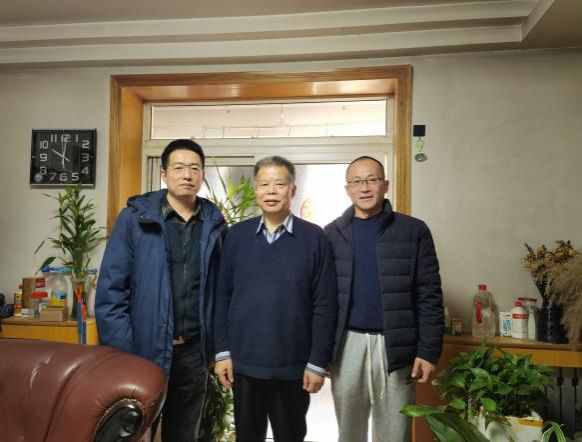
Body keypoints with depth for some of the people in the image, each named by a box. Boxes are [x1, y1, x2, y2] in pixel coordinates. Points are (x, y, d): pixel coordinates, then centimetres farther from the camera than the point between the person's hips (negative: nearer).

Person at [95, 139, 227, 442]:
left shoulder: (215, 224, 3)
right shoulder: (134, 218, -6)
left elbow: (220, 289, 7)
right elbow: (110, 290, -7)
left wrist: (216, 345, 2)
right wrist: (121, 354, -11)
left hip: (193, 352, 3)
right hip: (144, 350, -2)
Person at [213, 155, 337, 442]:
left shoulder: (314, 238, -7)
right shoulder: (236, 235, -1)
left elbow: (324, 305, -7)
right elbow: (223, 297, 2)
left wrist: (318, 362, -8)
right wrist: (222, 352, 0)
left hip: (294, 365, -1)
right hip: (244, 361, 2)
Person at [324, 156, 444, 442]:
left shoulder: (414, 231, -1)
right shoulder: (331, 234, 3)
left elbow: (429, 296, -2)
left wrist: (428, 350, -6)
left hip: (394, 346, -1)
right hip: (347, 345, 2)